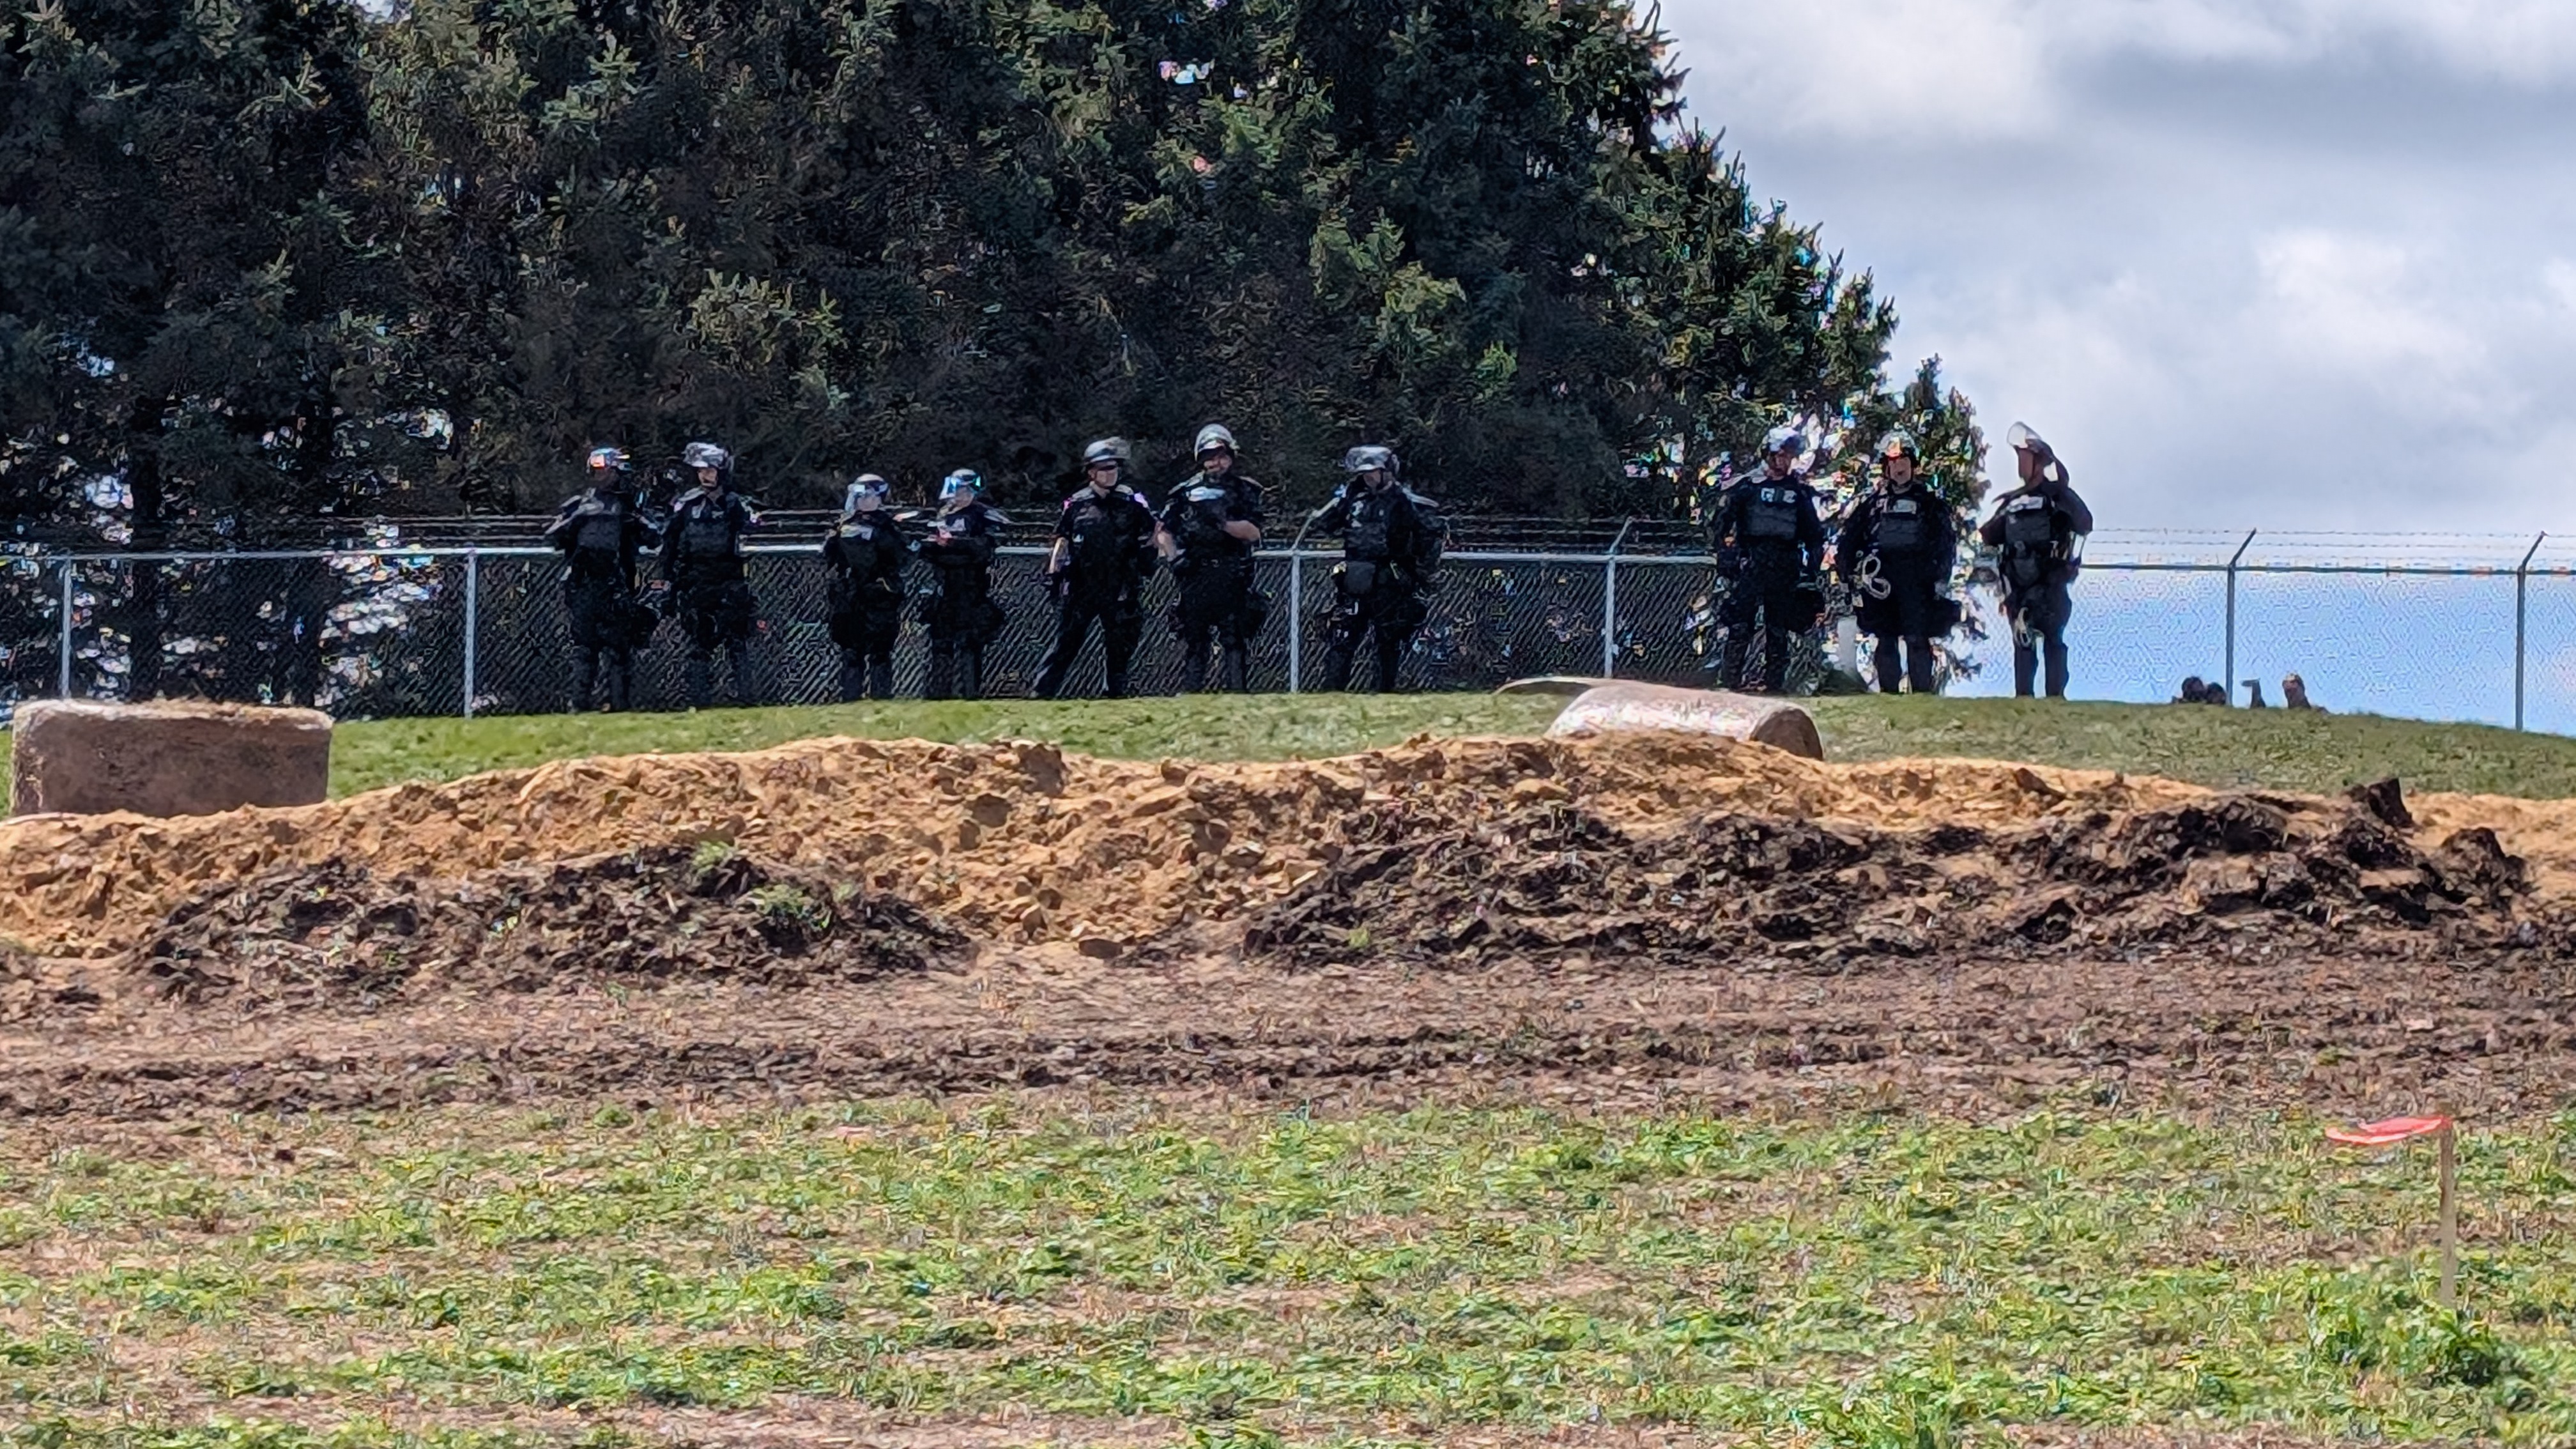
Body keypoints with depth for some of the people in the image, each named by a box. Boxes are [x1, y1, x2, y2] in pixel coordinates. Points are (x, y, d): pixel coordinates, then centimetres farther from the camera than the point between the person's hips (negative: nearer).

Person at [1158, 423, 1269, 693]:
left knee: (1236, 640, -4)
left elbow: (1253, 533, -4)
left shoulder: (1245, 491, 7)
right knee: (1192, 640, 1)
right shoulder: (1186, 492, 11)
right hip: (1195, 577, 1)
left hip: (1232, 578, -1)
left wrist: (1223, 522, -18)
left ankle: (1238, 694, -3)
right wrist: (1172, 557, -5)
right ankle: (1190, 694, 3)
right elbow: (1163, 531, 12)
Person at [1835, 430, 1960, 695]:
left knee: (1918, 639, -9)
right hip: (1881, 578, 3)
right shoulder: (1874, 503, 15)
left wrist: (1940, 576, -5)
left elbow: (1947, 539, 5)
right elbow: (1847, 537, 16)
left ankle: (1922, 692, -8)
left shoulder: (1929, 503, 10)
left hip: (1916, 580, -3)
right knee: (1884, 640, 3)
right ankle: (1887, 691, 8)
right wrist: (1848, 572, 5)